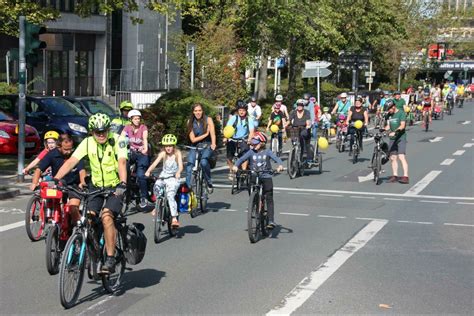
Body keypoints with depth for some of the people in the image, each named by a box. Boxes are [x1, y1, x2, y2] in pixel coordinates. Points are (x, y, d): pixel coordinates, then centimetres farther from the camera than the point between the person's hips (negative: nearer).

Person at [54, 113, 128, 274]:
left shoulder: (117, 140, -15)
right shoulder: (87, 142, -7)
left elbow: (122, 162, -29)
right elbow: (71, 161, -15)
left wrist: (123, 183, -46)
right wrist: (55, 179, -28)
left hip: (115, 187, -4)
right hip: (96, 186, 4)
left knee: (106, 216, -25)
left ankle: (110, 259, -21)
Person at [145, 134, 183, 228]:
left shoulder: (177, 153, -4)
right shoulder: (163, 153, 0)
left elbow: (180, 166, -17)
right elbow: (155, 163, -13)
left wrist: (178, 173, -39)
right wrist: (148, 171, -31)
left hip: (173, 178, -3)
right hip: (163, 177, 3)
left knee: (170, 195, -24)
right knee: (156, 187, -26)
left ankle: (174, 218, -24)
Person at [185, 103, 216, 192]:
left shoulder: (208, 120, -5)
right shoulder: (190, 122, 1)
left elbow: (212, 134, -16)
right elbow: (193, 139, -3)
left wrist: (213, 144, -35)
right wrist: (205, 134, -13)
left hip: (207, 146, -3)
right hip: (196, 147, 3)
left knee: (204, 162, -32)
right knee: (189, 164, -23)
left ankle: (209, 183, -14)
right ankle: (188, 187, -22)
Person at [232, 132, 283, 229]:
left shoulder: (267, 152, -1)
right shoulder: (251, 152, 2)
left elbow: (276, 158, -11)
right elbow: (242, 159, -6)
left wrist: (280, 165, -32)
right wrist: (236, 166, -25)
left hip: (266, 177, -2)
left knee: (269, 199, -8)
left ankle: (271, 221, -9)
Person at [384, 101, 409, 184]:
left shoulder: (401, 113, -7)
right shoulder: (389, 115, 12)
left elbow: (402, 125, -18)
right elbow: (388, 126, 13)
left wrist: (394, 132, -31)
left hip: (401, 138, -7)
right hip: (392, 139, 7)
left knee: (401, 157, -15)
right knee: (393, 158, 7)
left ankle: (405, 177, -18)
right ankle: (395, 176, 15)